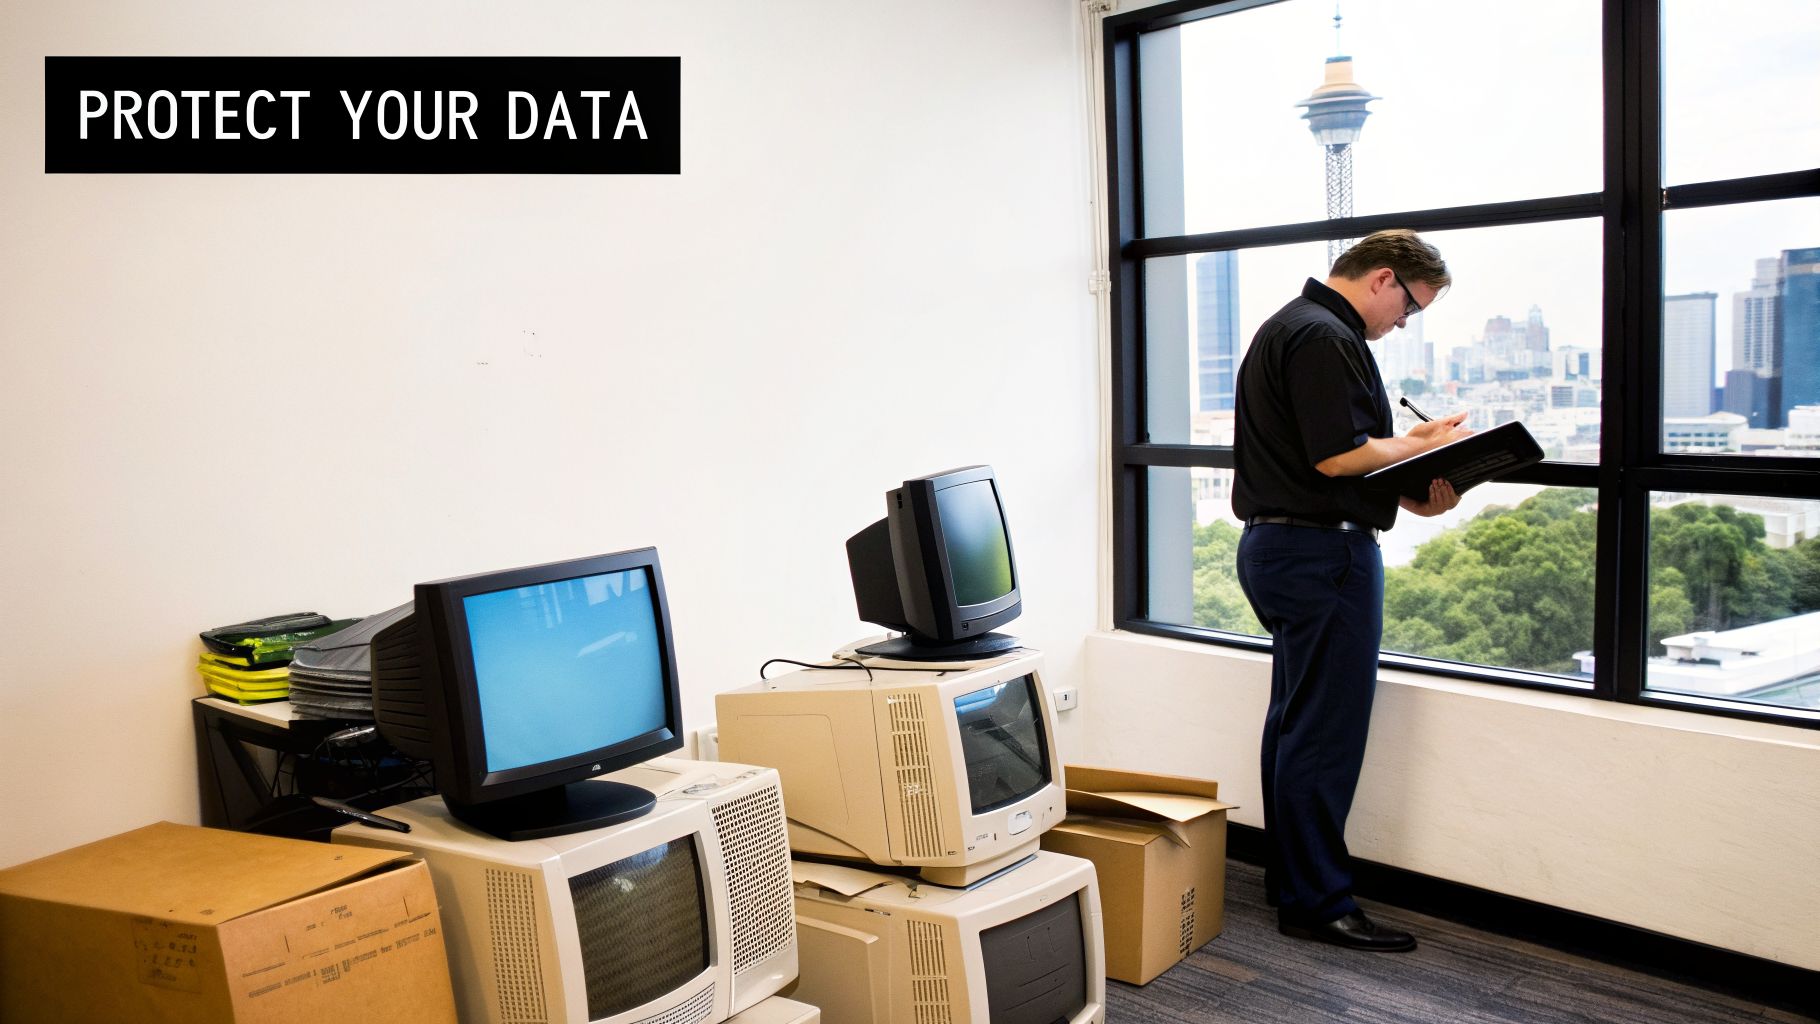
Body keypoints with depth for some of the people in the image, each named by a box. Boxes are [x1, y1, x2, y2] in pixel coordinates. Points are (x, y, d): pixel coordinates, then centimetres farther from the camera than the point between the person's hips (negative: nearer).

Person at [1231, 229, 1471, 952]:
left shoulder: (1290, 325, 19)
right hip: (1324, 552, -11)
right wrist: (1425, 444, -6)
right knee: (1326, 733, -4)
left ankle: (1288, 878, 28)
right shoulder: (1325, 337, -15)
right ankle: (1318, 903, 4)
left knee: (1294, 722, 17)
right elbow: (1338, 458, -21)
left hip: (1275, 546, 11)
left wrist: (1407, 494, 10)